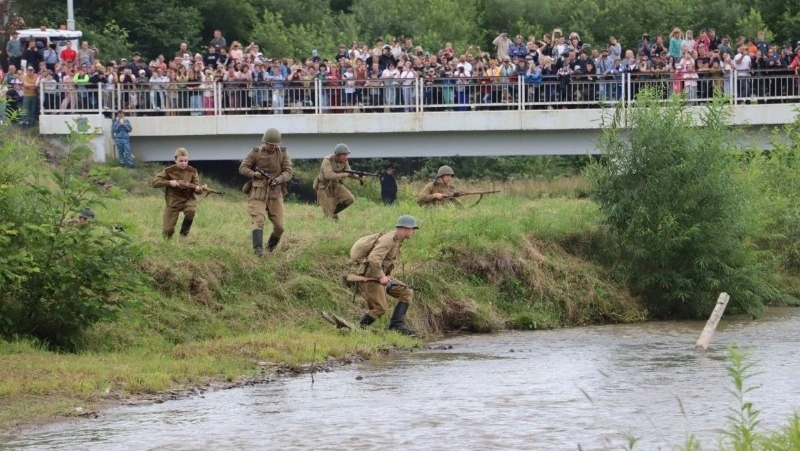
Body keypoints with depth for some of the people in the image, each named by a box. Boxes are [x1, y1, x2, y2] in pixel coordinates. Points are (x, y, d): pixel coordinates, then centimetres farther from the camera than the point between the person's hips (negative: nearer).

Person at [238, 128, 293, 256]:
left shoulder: (283, 153, 2)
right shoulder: (255, 153, -1)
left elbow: (288, 172, -2)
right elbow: (242, 168, 3)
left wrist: (277, 180, -21)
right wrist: (254, 174, -16)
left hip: (275, 193, 2)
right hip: (258, 193, -2)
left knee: (279, 226, 3)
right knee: (258, 221, -19)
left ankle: (270, 247, 29)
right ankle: (258, 249, -30)